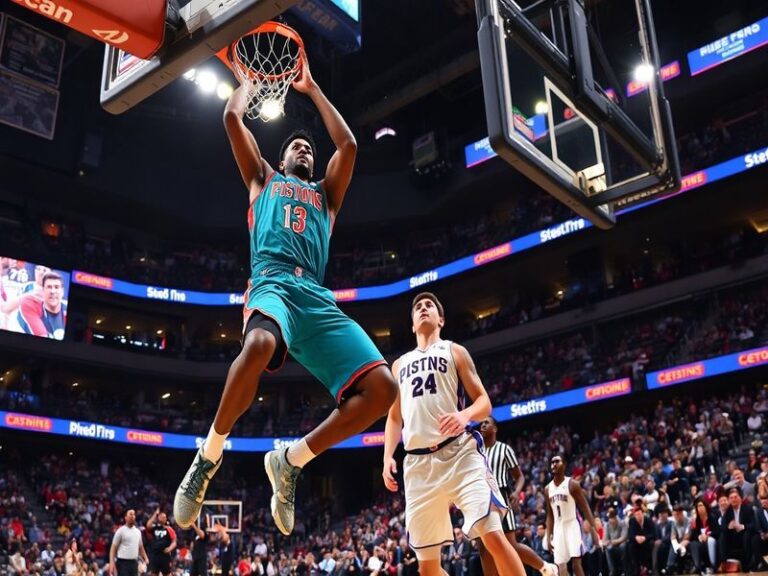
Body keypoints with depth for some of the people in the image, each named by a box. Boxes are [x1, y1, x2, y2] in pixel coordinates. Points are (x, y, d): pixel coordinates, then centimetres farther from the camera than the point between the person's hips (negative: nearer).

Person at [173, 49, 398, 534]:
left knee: (382, 389, -17)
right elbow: (233, 118, 23)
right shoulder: (263, 179, 29)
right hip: (273, 285, -4)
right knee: (259, 345, -42)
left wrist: (312, 88, 36)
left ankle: (291, 460, 1)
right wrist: (250, 76, 40)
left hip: (318, 298, 4)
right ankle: (211, 453, -15)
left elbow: (348, 143, 27)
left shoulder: (325, 193, 36)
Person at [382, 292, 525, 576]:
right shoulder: (399, 364, 24)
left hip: (458, 452, -4)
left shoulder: (454, 351, 12)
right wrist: (388, 456, 8)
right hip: (417, 462, 4)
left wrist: (465, 415, -17)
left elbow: (484, 402, 6)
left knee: (493, 535, -19)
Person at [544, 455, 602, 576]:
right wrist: (549, 536, 8)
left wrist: (594, 531, -17)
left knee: (576, 563, -16)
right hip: (558, 528, 6)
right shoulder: (548, 489, 8)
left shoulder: (572, 484, -8)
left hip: (572, 525, -5)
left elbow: (585, 508, -9)